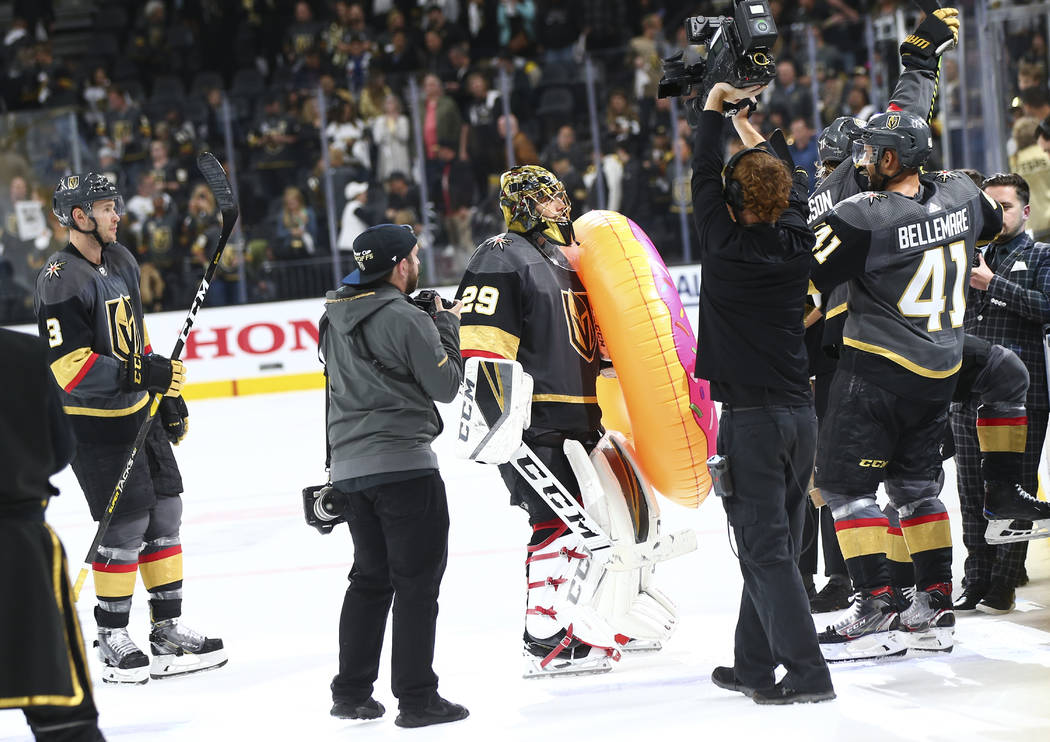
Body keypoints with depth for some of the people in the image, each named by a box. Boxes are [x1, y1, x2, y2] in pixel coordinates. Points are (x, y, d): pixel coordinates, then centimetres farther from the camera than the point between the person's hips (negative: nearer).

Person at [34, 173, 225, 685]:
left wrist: (168, 393, 18)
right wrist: (142, 375, -29)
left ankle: (168, 628, 19)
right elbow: (68, 365, -25)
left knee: (165, 512, 9)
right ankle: (112, 640, 6)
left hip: (138, 412, 9)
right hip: (92, 422, -8)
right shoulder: (60, 281, -19)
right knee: (126, 522, -8)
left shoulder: (120, 262, 9)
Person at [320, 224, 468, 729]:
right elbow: (445, 385, -9)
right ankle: (417, 699, 0)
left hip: (349, 467, 8)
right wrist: (447, 327, 4)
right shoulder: (406, 320, -14)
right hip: (403, 463, -8)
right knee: (417, 581, -1)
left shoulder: (336, 314, 10)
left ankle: (352, 692, 20)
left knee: (371, 577, 18)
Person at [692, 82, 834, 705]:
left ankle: (807, 673, -10)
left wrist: (715, 109, 17)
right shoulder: (797, 244, 1)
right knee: (774, 545, 13)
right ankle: (754, 665, 22)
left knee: (766, 549, -5)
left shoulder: (728, 247, -12)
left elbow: (703, 176, 2)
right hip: (801, 413, 6)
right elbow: (795, 188, 22)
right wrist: (757, 140, 37)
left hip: (751, 417, -6)